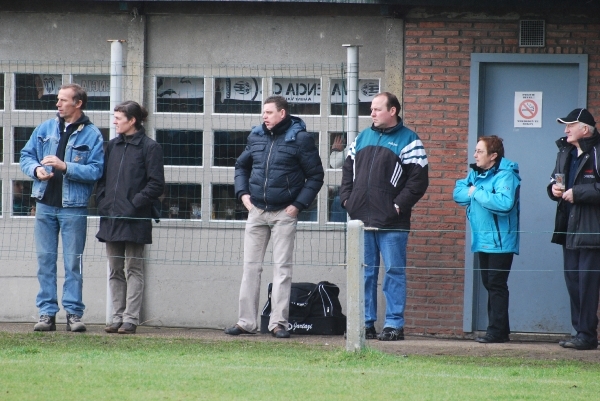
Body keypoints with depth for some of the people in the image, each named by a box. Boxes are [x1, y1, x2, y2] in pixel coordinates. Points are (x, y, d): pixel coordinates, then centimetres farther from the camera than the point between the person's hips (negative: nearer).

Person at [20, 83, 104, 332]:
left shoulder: (92, 135, -2)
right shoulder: (45, 129, 11)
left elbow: (96, 171, -11)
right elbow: (25, 156, 14)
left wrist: (65, 166, -20)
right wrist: (36, 169, -7)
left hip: (74, 207, -4)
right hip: (45, 204, 4)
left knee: (73, 261, -2)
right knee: (45, 260, 3)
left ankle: (73, 313, 2)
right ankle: (47, 313, 6)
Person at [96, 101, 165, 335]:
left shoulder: (149, 148, -5)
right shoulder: (113, 146, 14)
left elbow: (156, 184, -9)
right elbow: (103, 177, 18)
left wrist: (134, 203, -16)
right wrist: (103, 202, 3)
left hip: (134, 219, -6)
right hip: (110, 217, 6)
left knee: (133, 269, -2)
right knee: (115, 270, 8)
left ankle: (130, 319, -2)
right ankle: (117, 318, 12)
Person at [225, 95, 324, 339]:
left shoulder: (299, 139, -6)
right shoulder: (256, 136, 8)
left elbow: (316, 175, -3)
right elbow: (241, 166, 22)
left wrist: (299, 204, -9)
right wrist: (242, 193, 7)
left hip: (284, 212, -5)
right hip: (257, 211, 5)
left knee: (282, 268, -1)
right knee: (251, 266, 4)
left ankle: (278, 323, 1)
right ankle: (246, 322, 8)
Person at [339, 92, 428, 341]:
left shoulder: (408, 141, -2)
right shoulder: (362, 138, 17)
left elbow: (418, 179, -8)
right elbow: (348, 170, 22)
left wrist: (399, 205, -14)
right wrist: (346, 199, 8)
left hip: (392, 224, -6)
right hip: (361, 219, 6)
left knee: (394, 272, -2)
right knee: (364, 273, 7)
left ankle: (394, 324, 0)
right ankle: (366, 323, 12)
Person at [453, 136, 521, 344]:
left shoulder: (505, 176, -18)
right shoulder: (475, 173, 10)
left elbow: (504, 203, -32)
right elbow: (458, 193, 9)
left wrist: (477, 193, -21)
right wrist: (470, 193, -13)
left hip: (500, 242, -9)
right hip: (482, 241, 9)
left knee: (497, 285, -8)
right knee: (489, 285, 12)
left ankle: (497, 331, -7)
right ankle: (501, 330, 18)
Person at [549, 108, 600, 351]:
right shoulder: (565, 153, 16)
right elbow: (556, 180, 27)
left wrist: (577, 193, -18)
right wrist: (554, 189, 5)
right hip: (569, 228, 9)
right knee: (573, 281, 9)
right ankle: (580, 331, 15)